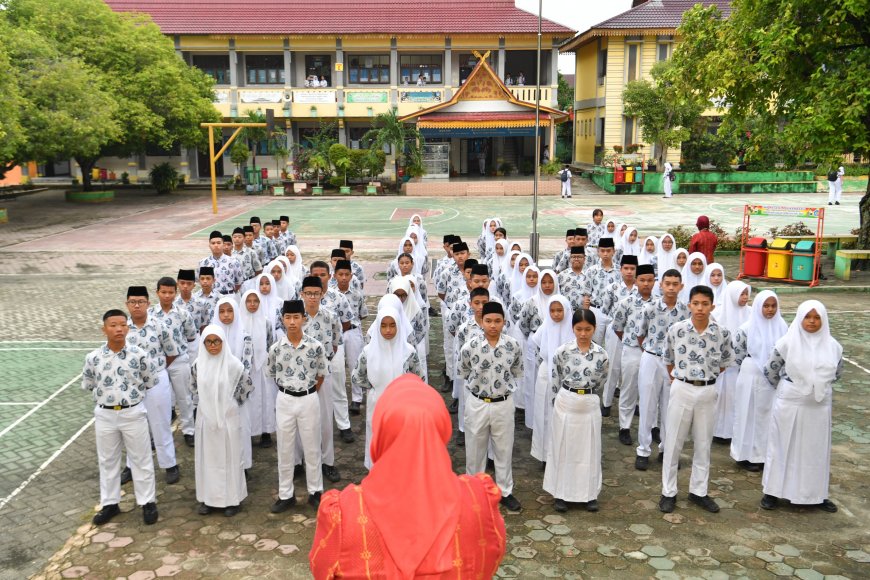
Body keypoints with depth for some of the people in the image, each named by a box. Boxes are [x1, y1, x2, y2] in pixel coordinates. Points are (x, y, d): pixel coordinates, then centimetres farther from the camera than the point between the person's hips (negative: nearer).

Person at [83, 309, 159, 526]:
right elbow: (88, 385, 9)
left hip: (133, 414, -2)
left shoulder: (139, 355, -12)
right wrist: (106, 395, 8)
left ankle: (148, 502, 22)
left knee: (141, 460, 9)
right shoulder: (93, 358, -7)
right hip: (105, 415, 2)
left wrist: (133, 393, 5)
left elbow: (150, 382, 1)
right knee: (107, 461, 16)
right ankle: (110, 503, 31)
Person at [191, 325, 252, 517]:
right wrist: (206, 401, 10)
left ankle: (231, 499, 16)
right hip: (206, 418, 3)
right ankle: (208, 497, 23)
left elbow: (247, 383, -1)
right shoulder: (199, 363, -3)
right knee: (207, 457, 11)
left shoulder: (233, 364, -13)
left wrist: (235, 402, 1)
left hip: (228, 418, -3)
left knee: (229, 457, 6)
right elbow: (194, 386, 14)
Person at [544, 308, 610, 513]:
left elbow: (600, 382, 9)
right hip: (566, 403, -1)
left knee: (589, 449, 11)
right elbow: (556, 380, 3)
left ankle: (589, 493, 25)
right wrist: (568, 395, 8)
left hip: (590, 405, 1)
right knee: (563, 448, 8)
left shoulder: (601, 354, -5)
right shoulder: (562, 352, -9)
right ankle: (560, 493, 21)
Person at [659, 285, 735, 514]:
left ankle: (698, 491, 28)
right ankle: (669, 492, 18)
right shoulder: (676, 330, -9)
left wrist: (707, 376, 11)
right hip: (682, 390, -1)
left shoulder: (722, 333, -6)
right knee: (673, 443, 6)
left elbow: (725, 362, 11)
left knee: (703, 444, 13)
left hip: (707, 392, 2)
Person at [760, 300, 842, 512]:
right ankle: (773, 492, 17)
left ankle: (816, 494, 27)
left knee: (816, 449, 12)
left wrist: (819, 386, 12)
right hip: (789, 405, -3)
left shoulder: (833, 346, 0)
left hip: (819, 406, 3)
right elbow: (770, 371, 1)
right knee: (783, 447, 7)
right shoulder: (787, 343, -9)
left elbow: (837, 373, 16)